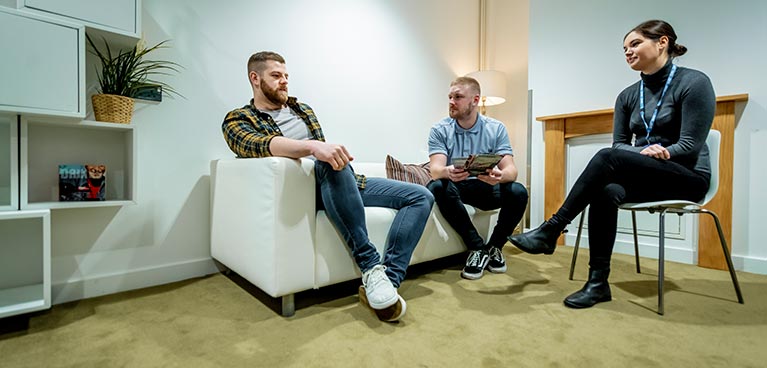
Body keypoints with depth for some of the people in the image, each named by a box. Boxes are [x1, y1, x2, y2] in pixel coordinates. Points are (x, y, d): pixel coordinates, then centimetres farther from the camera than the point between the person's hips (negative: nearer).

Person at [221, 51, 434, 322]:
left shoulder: (303, 109, 25)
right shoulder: (237, 120, 6)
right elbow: (261, 146, -19)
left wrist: (334, 153, 3)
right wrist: (313, 147, -36)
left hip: (340, 182, 6)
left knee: (421, 197, -7)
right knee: (330, 164, -41)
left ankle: (388, 279, -23)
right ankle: (370, 264, -33)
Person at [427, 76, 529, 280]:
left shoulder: (496, 128, -3)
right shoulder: (440, 130, -6)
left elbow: (511, 169, -13)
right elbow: (436, 169, -20)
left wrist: (500, 176, -39)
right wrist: (447, 172, -46)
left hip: (486, 188, 1)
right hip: (456, 187, -1)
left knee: (518, 192, -27)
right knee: (437, 187, -33)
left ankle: (494, 247, -2)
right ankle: (477, 247, -18)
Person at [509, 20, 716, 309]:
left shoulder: (694, 82, -5)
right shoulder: (628, 96, 11)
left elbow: (690, 146, -10)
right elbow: (620, 144, 4)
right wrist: (645, 151, -15)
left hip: (688, 177, -4)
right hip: (644, 176, 4)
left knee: (607, 157, -33)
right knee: (606, 191, -33)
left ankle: (551, 230, -30)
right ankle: (598, 282, -27)